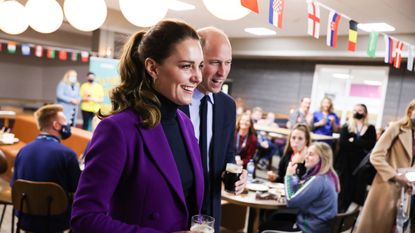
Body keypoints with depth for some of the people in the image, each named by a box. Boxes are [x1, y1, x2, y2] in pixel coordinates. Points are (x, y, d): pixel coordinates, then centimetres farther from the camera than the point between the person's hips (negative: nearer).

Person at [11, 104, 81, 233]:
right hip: (55, 222, -6)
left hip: (26, 220, 6)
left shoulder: (23, 150, -4)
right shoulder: (67, 153, -21)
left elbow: (14, 186, 8)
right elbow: (77, 190, -11)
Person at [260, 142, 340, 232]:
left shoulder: (318, 180, -28)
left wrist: (289, 176, -14)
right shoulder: (327, 175, 4)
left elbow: (291, 201, -24)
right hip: (318, 223, 10)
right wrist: (293, 175, -3)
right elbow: (300, 191, 12)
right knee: (277, 217, 27)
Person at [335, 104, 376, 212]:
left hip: (361, 164, 0)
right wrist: (361, 146, -12)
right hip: (345, 163, 0)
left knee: (358, 189, 2)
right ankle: (340, 211, 13)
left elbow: (371, 145, -9)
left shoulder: (370, 129, 6)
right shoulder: (346, 127, 5)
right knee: (344, 189, 2)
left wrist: (353, 141, -10)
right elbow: (342, 143, -9)